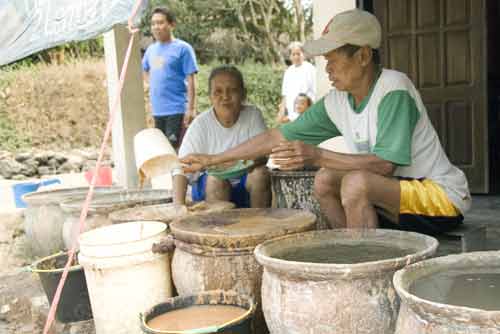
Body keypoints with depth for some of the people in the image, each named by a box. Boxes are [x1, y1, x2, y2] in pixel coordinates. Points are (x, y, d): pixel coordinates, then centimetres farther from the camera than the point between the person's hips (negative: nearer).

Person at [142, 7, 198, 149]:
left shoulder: (182, 48, -8)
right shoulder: (151, 49, 10)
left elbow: (191, 81, -11)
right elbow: (145, 70, 29)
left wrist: (191, 109, -16)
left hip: (177, 109, -6)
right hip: (157, 110, 7)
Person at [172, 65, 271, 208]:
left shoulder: (253, 115, -9)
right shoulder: (201, 124, -14)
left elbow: (263, 154, -14)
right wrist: (179, 206, -35)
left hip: (246, 186, 2)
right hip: (210, 187, -1)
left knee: (261, 173, -26)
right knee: (217, 179, -31)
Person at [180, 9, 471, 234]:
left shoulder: (393, 88, -21)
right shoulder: (337, 101, -1)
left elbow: (385, 164, -28)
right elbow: (278, 137, 1)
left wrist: (317, 156, -33)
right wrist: (212, 160, 2)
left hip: (442, 196, -8)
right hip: (397, 189, 8)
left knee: (356, 182, -28)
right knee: (325, 180, 2)